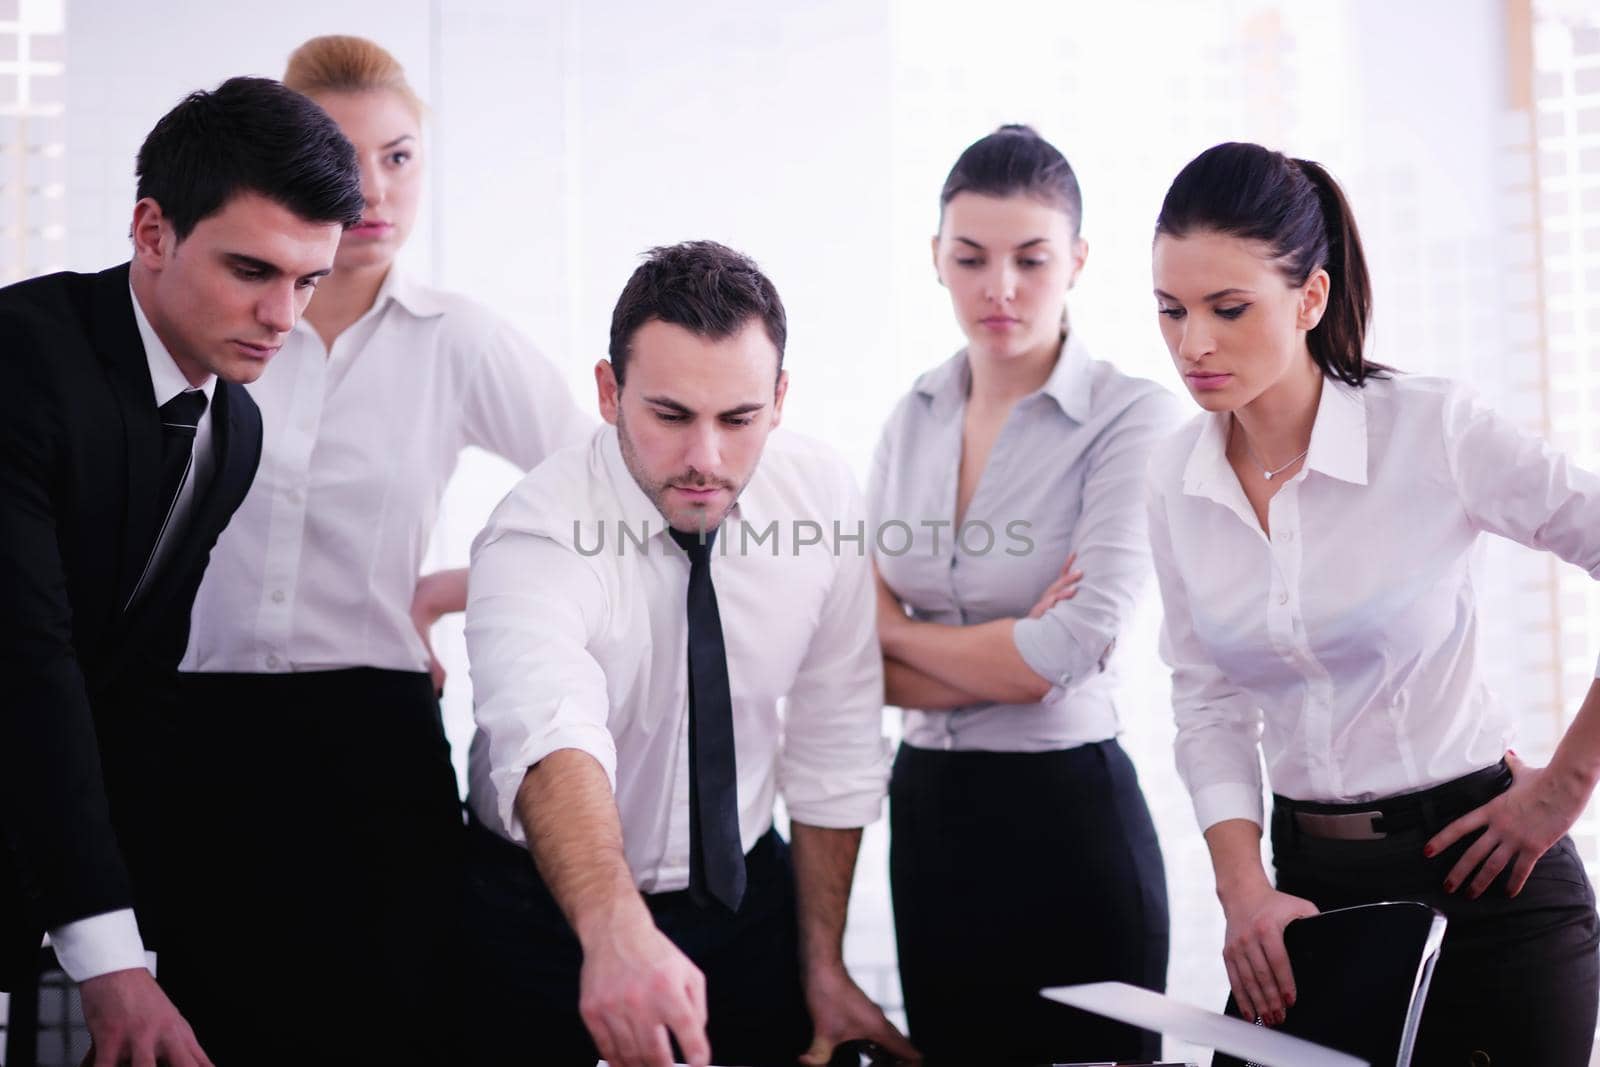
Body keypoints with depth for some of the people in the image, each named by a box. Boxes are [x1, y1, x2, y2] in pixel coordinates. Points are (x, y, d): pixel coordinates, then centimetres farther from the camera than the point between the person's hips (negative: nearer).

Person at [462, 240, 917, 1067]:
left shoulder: (822, 499, -12)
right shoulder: (535, 541, -25)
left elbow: (833, 753, -3)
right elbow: (551, 736, -44)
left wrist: (823, 966, 1)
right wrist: (614, 930, -60)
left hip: (747, 895, 4)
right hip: (549, 913, -3)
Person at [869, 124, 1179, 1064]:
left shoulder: (1134, 416, -10)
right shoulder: (913, 421, 7)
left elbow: (1072, 650, -20)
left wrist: (902, 634, -5)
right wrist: (1014, 658, -14)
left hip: (1065, 817, -5)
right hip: (928, 811, 5)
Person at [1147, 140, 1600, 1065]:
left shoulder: (1433, 430, -15)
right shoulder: (1176, 480, 0)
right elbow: (1211, 704, 4)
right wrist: (1244, 889, -7)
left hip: (1477, 870, -4)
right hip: (1311, 882, 4)